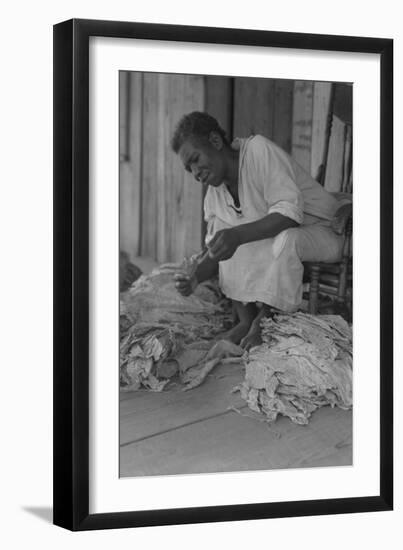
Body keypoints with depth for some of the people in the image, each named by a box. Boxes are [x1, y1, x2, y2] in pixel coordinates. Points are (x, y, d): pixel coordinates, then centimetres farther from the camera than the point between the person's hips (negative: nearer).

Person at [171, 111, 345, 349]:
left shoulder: (259, 149, -22)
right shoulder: (215, 192, 1)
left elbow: (290, 211, -31)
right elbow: (215, 248, 3)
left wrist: (238, 235, -41)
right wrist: (195, 278, -17)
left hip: (324, 232, -7)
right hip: (276, 237, 7)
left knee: (283, 239, -37)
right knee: (224, 225, -12)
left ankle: (264, 324, -15)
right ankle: (246, 320, -9)